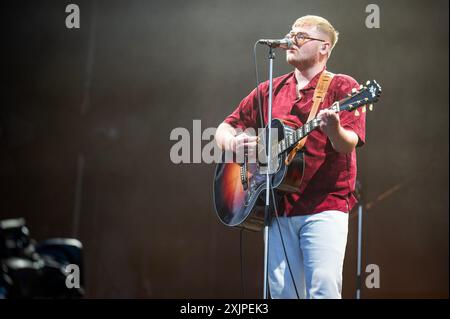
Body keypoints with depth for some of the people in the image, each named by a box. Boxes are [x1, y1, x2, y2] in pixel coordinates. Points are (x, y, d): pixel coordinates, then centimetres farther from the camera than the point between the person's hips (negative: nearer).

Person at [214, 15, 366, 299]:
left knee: (323, 287, -16)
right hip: (278, 208, 5)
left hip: (325, 206, -4)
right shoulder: (269, 91, 16)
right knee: (282, 290, 3)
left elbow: (349, 145, -11)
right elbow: (224, 129, 20)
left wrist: (334, 131, -34)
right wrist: (233, 142, -3)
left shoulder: (341, 87, 2)